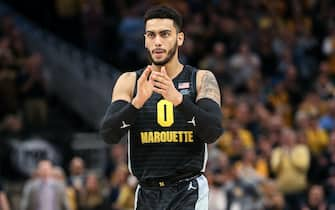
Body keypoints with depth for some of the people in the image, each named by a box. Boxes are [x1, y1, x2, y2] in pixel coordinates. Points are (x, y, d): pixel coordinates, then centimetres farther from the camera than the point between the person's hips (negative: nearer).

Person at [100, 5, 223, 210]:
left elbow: (213, 131, -15)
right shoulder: (129, 82, 5)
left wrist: (177, 98, -29)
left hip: (188, 193, -3)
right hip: (147, 192, 4)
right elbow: (109, 134, -7)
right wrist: (137, 102, -25)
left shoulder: (201, 80, 0)